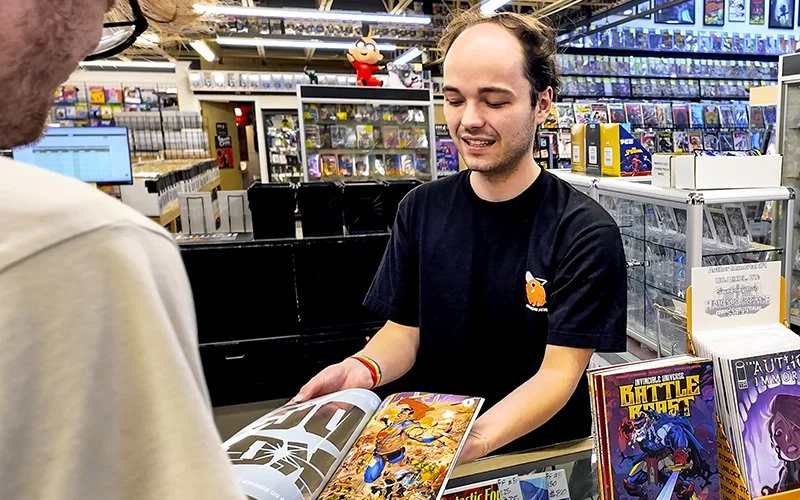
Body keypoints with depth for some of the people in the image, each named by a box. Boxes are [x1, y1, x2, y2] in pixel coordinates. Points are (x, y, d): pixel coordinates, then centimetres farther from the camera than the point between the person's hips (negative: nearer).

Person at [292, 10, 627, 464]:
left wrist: (475, 441, -30)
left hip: (543, 455, 0)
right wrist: (364, 369, -18)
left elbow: (559, 372, -15)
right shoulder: (421, 209, 0)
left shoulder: (586, 231, -12)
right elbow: (404, 329, 3)